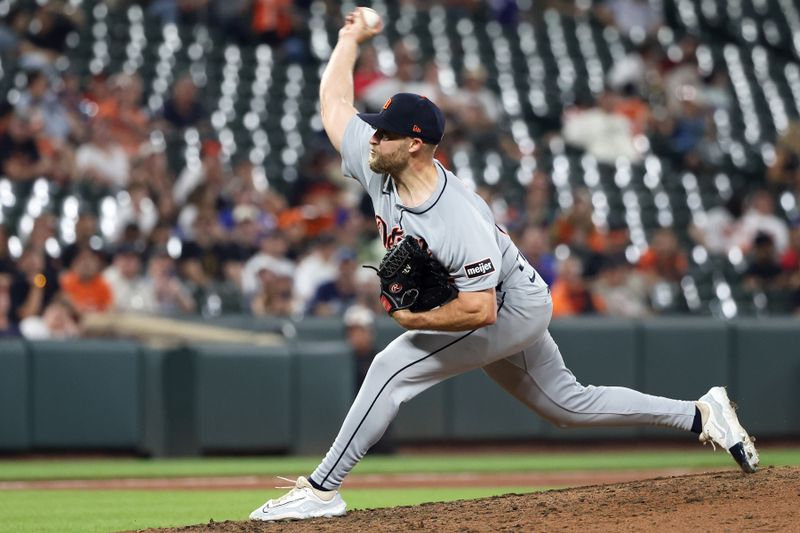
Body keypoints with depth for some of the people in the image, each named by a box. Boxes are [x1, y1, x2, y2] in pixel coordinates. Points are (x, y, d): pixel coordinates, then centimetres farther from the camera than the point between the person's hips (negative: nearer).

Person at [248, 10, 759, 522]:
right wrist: (350, 38, 10)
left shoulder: (461, 223, -35)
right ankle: (701, 414, 26)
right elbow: (334, 102, 1)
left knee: (392, 368, -19)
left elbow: (479, 311, -37)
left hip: (511, 310, -9)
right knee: (569, 404, 18)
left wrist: (412, 319, -27)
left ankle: (321, 490, -15)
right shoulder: (377, 165, -13)